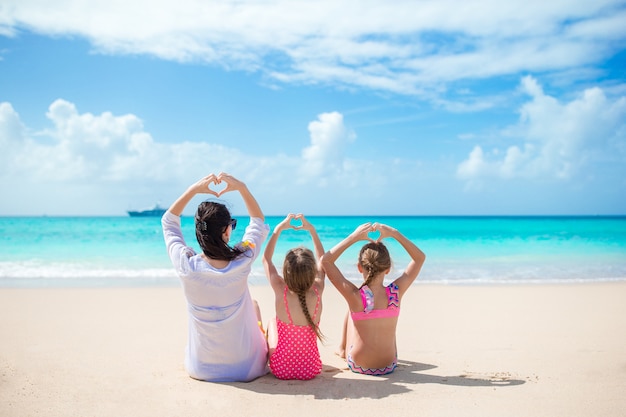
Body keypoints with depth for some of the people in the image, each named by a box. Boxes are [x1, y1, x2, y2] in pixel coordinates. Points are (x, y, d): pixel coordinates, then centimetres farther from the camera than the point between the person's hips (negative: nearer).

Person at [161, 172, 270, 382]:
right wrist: (241, 187, -6)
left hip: (200, 369, 1)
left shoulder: (186, 266, -20)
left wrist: (193, 189, -6)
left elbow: (168, 221, 0)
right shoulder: (242, 262, -22)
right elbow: (259, 221, 0)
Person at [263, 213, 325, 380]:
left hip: (281, 368, -1)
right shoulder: (317, 292, -16)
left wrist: (278, 229, 4)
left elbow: (266, 259, 0)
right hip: (310, 369, 1)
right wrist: (312, 230, 8)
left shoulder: (281, 291, -20)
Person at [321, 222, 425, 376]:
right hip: (389, 366, 2)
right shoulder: (396, 293, -19)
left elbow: (325, 260, -17)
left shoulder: (355, 296, -25)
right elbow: (420, 258, -4)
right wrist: (395, 234, -8)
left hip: (357, 366, -1)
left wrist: (354, 237, -17)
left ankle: (343, 349, 46)